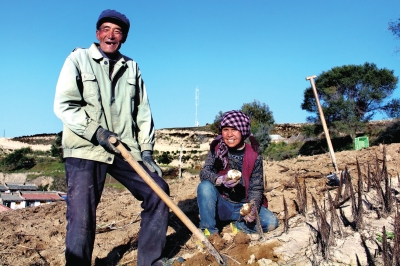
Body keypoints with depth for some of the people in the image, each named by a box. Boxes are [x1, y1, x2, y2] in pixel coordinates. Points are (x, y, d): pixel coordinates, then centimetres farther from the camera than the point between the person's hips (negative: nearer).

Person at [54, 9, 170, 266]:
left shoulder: (131, 67, 14)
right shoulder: (79, 59, 3)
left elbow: (143, 112, 11)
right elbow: (64, 105, -7)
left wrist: (146, 150, 2)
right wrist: (96, 132, -17)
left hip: (126, 150, 4)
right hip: (85, 151, -4)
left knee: (158, 191, 0)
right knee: (82, 216, -9)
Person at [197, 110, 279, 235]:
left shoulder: (254, 157, -8)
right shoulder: (217, 150, -5)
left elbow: (256, 188, -7)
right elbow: (204, 173, -16)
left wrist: (252, 206, -28)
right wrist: (221, 180, -37)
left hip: (243, 206, 0)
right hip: (221, 205, 0)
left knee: (271, 222, -23)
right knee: (205, 186, -29)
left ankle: (237, 226, 0)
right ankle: (209, 232, -18)